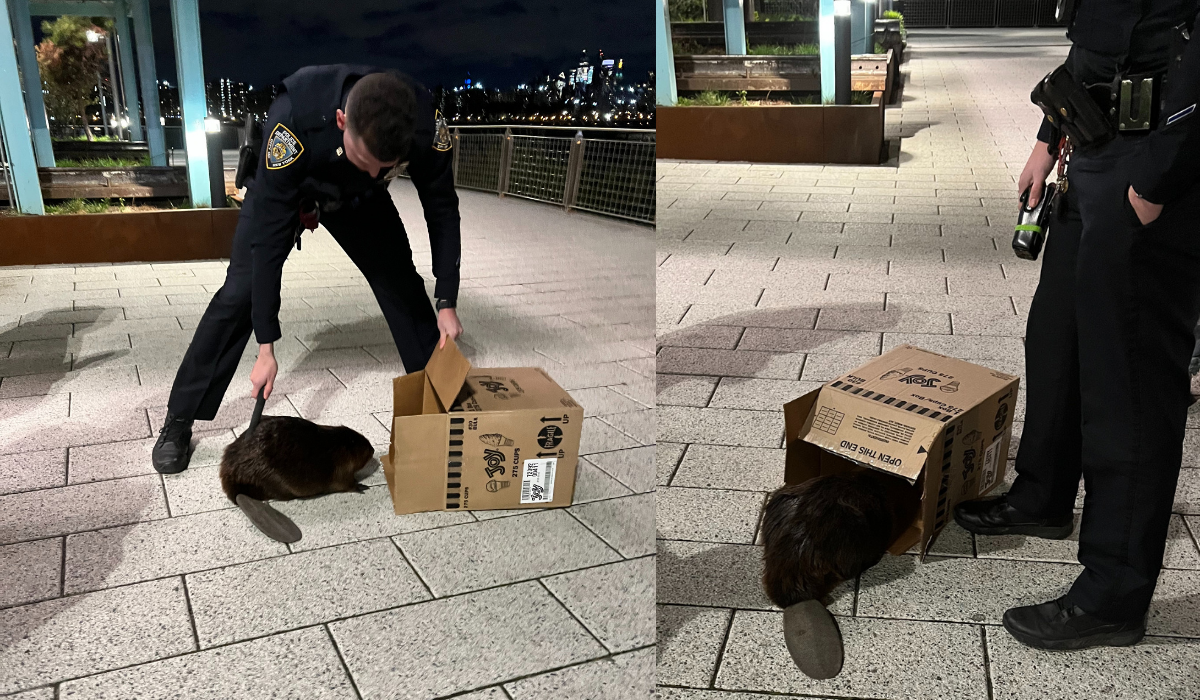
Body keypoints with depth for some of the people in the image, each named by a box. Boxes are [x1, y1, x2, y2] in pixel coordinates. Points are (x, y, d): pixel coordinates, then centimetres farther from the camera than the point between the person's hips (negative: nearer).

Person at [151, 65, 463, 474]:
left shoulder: (425, 124, -37)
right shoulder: (294, 120, -44)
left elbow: (442, 210, -18)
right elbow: (269, 236, -37)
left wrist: (447, 303, -16)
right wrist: (266, 347, -32)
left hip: (358, 197, 3)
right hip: (283, 190, -2)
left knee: (404, 289, -2)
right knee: (240, 294, -11)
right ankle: (178, 423, 3)